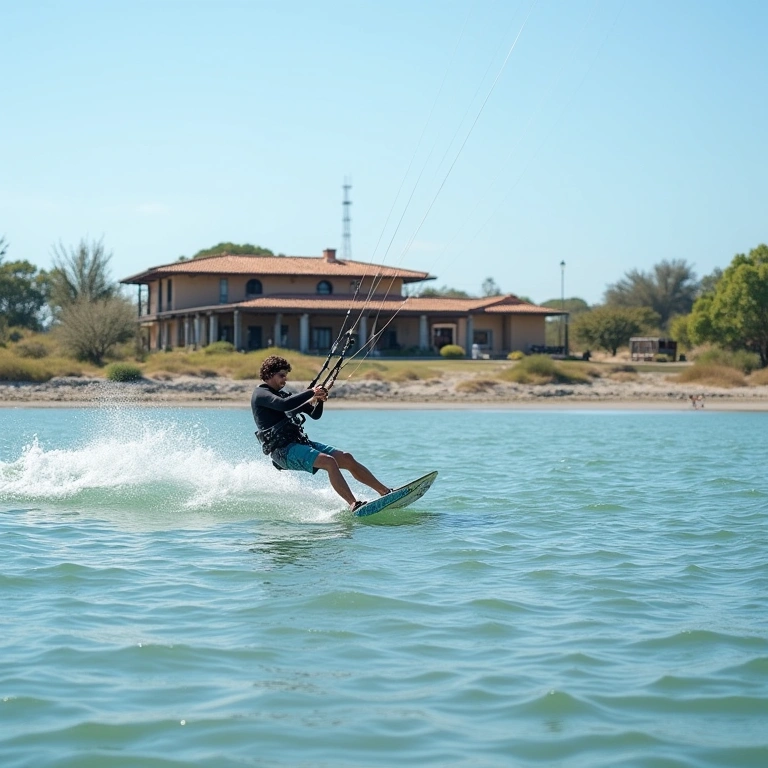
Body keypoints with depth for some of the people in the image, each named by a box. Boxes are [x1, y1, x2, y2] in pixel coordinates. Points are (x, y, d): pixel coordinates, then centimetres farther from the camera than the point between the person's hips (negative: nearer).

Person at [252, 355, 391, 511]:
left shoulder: (283, 395, 22)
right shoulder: (260, 394, -3)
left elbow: (315, 415, 20)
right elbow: (284, 405, -24)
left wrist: (318, 401, -1)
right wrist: (311, 393, -17)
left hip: (300, 442, 8)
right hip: (283, 450, -8)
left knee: (347, 458, -2)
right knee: (329, 461, -29)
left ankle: (385, 491, 3)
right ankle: (353, 504, -37)